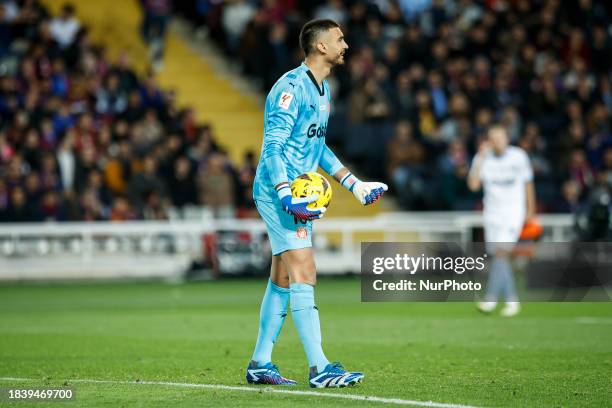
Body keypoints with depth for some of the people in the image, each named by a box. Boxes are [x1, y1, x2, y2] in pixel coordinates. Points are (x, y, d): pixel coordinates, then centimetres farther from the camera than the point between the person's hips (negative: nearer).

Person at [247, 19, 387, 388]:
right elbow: (272, 149, -19)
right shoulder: (291, 88, -16)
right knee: (304, 273, -14)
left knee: (282, 279, 11)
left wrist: (354, 184, 21)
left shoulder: (323, 90, 15)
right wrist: (287, 195, -29)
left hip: (301, 195, 10)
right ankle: (319, 368, -17)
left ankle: (260, 364, 17)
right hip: (278, 193, -10)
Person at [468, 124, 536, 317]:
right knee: (500, 257, 3)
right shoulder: (483, 158, -3)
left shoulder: (519, 156, -2)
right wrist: (481, 158, -21)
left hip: (513, 213, -2)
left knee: (501, 252, -17)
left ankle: (490, 298, -19)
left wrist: (530, 210, 15)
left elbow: (528, 183, 11)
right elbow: (473, 185, -17)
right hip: (492, 213, 2)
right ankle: (512, 300, 15)